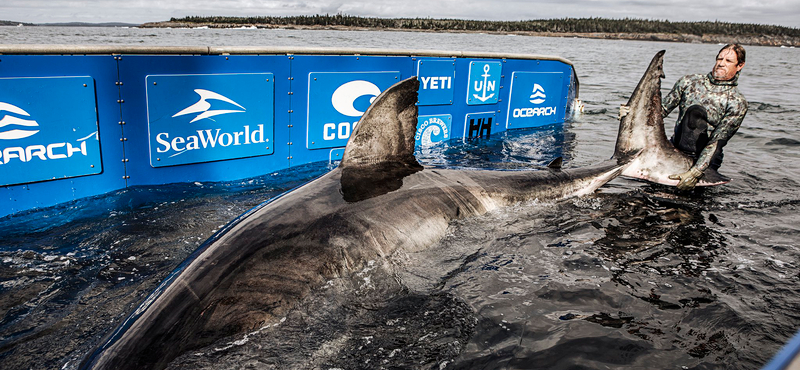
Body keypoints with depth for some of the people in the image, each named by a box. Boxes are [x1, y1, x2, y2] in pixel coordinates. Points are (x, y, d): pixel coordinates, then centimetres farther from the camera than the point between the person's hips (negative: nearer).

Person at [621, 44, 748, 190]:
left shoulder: (737, 102, -4)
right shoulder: (689, 81, 7)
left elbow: (718, 141, -14)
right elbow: (662, 109, 8)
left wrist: (695, 172, -26)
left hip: (702, 159, -1)